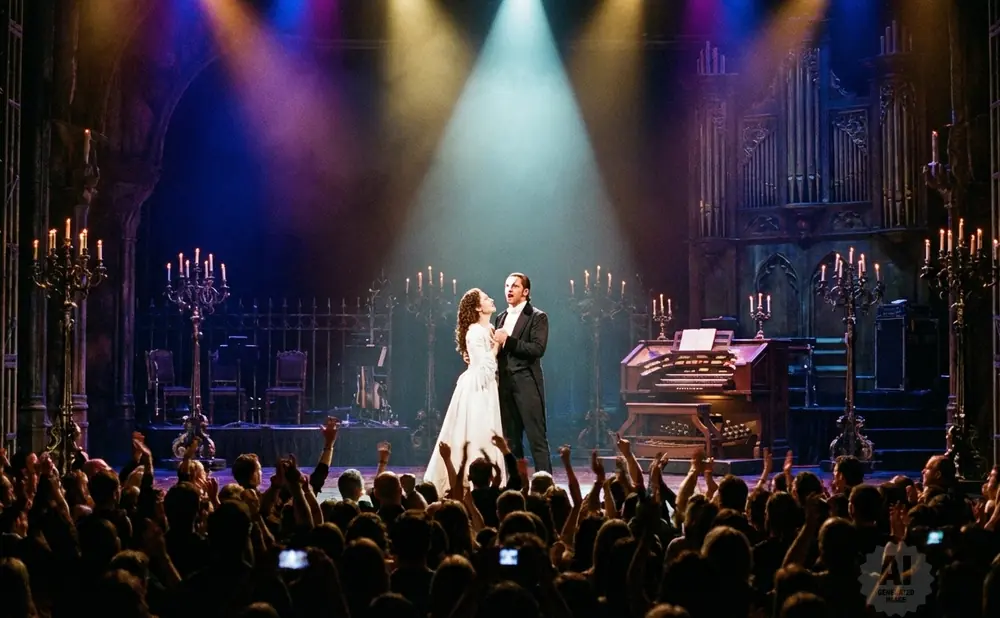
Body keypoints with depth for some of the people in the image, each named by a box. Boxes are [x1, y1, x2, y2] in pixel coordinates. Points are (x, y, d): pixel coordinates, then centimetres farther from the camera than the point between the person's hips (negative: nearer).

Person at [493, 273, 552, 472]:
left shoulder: (537, 317, -2)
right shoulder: (501, 317, 18)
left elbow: (538, 349, -14)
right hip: (505, 384, 6)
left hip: (527, 384, -6)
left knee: (537, 438, -7)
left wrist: (508, 341, -17)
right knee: (510, 439, 9)